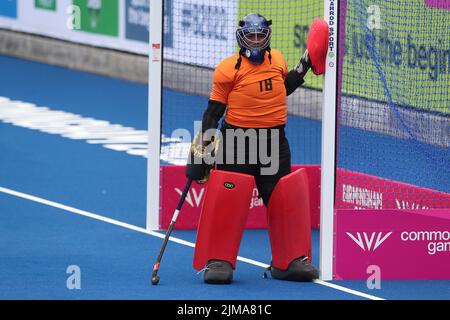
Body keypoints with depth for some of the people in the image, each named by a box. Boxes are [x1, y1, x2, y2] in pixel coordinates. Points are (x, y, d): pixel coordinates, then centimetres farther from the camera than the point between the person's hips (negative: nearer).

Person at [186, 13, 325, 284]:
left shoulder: (277, 60, 8)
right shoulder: (229, 69, -8)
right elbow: (214, 110, -4)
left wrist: (304, 66, 17)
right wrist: (203, 146, -8)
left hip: (274, 140, 5)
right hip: (237, 139, -5)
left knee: (285, 200, 6)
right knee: (227, 201, -9)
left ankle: (290, 260, 17)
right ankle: (219, 261, -1)